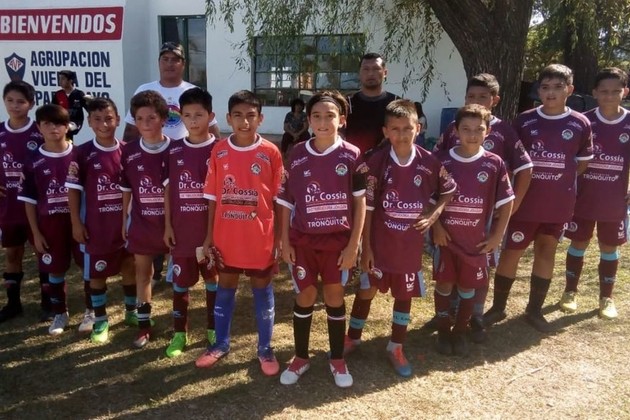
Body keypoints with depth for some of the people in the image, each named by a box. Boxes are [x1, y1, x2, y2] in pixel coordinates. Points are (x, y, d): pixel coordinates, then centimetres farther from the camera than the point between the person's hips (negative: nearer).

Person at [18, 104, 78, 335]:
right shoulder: (34, 161, -2)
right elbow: (29, 200, 2)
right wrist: (36, 233, -1)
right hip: (49, 224, 1)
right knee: (55, 269, 12)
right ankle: (60, 313, 29)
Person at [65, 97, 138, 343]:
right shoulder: (82, 154, -8)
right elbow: (73, 189, -5)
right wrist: (76, 223, -8)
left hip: (126, 222, 2)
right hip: (96, 226, -2)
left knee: (130, 266, 14)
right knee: (97, 273, 9)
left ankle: (131, 311, 33)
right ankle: (99, 320, 24)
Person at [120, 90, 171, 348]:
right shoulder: (129, 152, -2)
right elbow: (125, 190, 5)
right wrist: (124, 221, 6)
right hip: (141, 224, 3)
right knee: (142, 272, 12)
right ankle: (144, 325, 26)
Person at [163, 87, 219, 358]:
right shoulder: (173, 151, 1)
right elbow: (168, 189, 5)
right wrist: (167, 225, 2)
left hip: (212, 230, -2)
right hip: (182, 230, 2)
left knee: (214, 280, 12)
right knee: (180, 283, 12)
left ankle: (213, 329, 29)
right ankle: (179, 333, 27)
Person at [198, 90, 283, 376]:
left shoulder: (271, 153, -7)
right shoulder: (219, 152, -1)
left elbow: (278, 200, -3)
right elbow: (213, 197, 3)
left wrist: (279, 238, -3)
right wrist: (209, 235, 2)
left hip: (260, 237, -2)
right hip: (226, 236, 2)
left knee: (262, 290, 11)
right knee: (225, 288, 16)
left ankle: (265, 349, 27)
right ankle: (221, 343, 35)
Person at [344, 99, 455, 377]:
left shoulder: (430, 162, -7)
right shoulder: (376, 162, -12)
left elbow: (448, 191, 10)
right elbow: (367, 207, -9)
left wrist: (434, 214, -7)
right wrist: (366, 246, -10)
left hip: (411, 244, 2)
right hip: (379, 242, -1)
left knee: (404, 295, 13)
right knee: (367, 290, 12)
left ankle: (396, 348, 31)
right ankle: (352, 337, 34)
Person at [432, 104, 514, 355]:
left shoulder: (494, 164, -6)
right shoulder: (441, 161, -6)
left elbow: (506, 202, 0)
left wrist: (497, 235, -3)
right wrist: (436, 227, -7)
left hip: (477, 239, 1)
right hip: (446, 236, 0)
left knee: (468, 287, 12)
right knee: (444, 284, 8)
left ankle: (460, 332, 29)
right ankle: (443, 330, 26)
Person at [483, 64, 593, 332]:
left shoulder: (580, 124, -2)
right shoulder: (524, 121, -4)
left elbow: (583, 162, 8)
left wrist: (559, 179, 0)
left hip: (559, 205, 2)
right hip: (525, 202, -1)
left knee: (546, 252, 12)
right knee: (511, 252, 4)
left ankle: (534, 310, 27)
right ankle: (498, 307, 20)